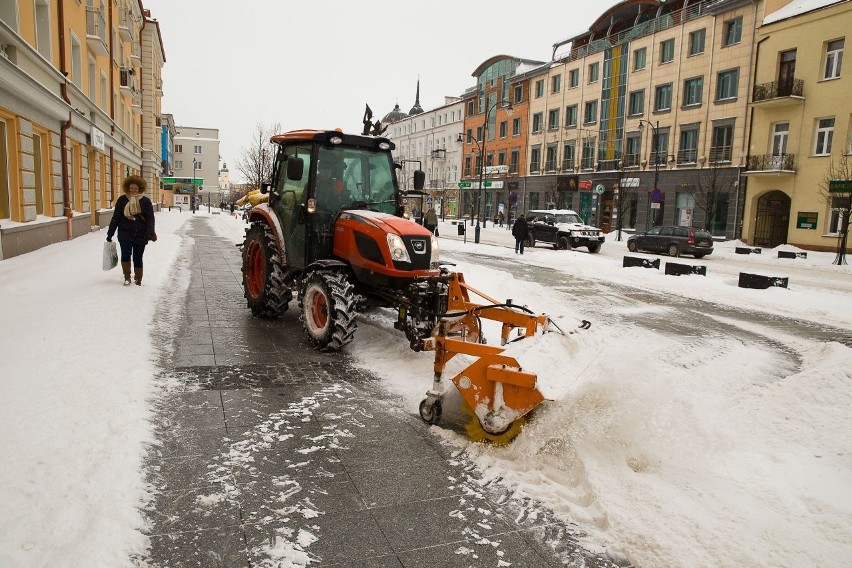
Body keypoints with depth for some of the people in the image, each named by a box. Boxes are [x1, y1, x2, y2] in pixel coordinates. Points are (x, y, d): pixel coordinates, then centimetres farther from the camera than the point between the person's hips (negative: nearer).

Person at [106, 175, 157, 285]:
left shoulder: (146, 201, 0)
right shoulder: (122, 200, 3)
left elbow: (150, 218, -6)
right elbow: (115, 218, 6)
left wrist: (151, 233, -22)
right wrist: (110, 234, 7)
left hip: (140, 235, 0)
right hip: (125, 234, 0)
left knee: (137, 258, 7)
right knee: (126, 254, -17)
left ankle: (138, 281, 20)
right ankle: (127, 277, 1)